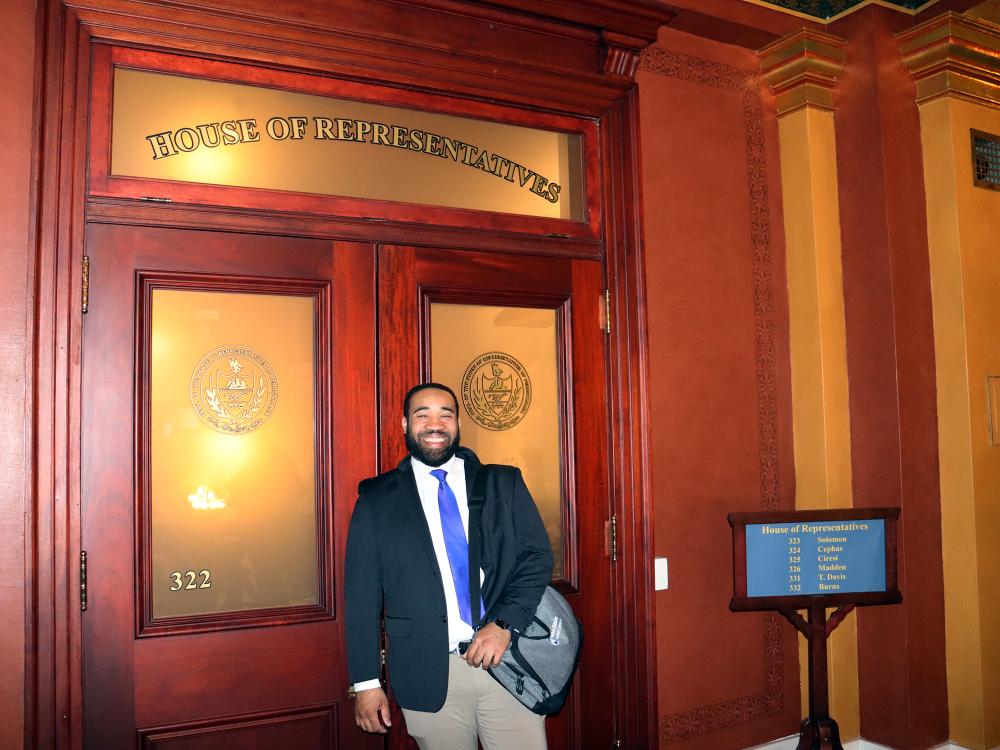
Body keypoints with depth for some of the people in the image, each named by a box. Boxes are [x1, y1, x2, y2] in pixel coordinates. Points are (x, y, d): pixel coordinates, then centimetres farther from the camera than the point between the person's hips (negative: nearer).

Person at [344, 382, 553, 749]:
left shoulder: (504, 484, 6)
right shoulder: (377, 498, 4)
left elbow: (537, 556, 2)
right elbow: (362, 594, 3)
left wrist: (504, 624, -13)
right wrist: (366, 682, -1)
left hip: (508, 662, 1)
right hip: (429, 676, 0)